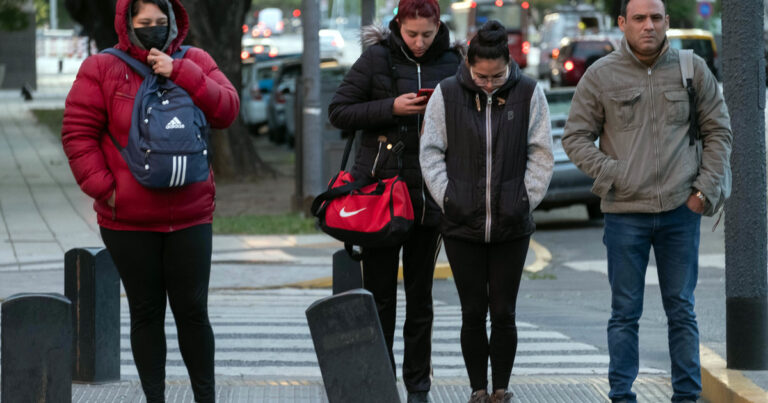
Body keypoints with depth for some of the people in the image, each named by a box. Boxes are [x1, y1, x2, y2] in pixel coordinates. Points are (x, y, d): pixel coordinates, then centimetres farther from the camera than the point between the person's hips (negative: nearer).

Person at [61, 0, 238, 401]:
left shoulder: (194, 63, 5)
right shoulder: (102, 69, -2)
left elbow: (226, 109, -8)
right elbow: (77, 132, -4)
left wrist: (180, 74, -17)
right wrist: (103, 187, -11)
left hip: (189, 215, 1)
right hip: (128, 220, -1)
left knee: (193, 310, 3)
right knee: (146, 312, 8)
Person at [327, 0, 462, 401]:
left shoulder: (452, 62, 4)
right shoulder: (377, 57, -3)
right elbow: (338, 111, -4)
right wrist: (390, 108, -15)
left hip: (429, 195, 2)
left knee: (420, 296, 8)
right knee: (379, 293, 2)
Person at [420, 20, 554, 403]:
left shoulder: (528, 94, -1)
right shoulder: (446, 94, -1)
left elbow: (541, 155, 3)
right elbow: (431, 152, 3)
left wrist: (525, 201, -4)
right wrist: (447, 199, -5)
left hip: (512, 227, 0)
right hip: (462, 227, 0)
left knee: (503, 313, 4)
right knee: (473, 313, 4)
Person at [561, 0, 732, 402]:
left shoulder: (692, 70, 4)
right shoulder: (600, 76, 0)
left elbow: (717, 131, 10)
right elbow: (575, 137, 5)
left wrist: (706, 190, 1)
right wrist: (610, 174, -8)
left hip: (680, 211, 1)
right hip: (625, 213, -1)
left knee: (681, 309, 8)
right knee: (625, 312, 4)